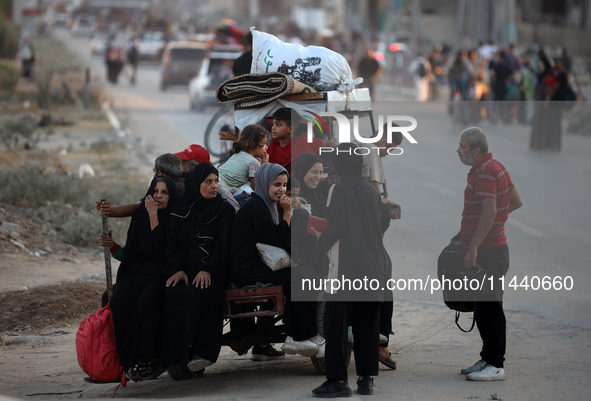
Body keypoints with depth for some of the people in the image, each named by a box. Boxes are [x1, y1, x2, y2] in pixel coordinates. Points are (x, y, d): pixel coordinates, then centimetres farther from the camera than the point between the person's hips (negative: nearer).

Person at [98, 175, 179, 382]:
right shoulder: (140, 216, 16)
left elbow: (160, 248, -15)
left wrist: (154, 216, -12)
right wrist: (112, 246, 1)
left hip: (162, 274, -4)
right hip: (137, 273, 4)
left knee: (147, 299, -37)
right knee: (119, 301, -28)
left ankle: (149, 357, -28)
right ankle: (132, 360, -26)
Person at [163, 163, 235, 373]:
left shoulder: (224, 210, 9)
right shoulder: (180, 212, 14)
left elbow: (224, 243, -2)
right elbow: (171, 244, 8)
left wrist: (208, 269, -17)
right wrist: (177, 269, -10)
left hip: (214, 272, -2)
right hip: (185, 270, 2)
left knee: (201, 293, -36)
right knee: (175, 293, -32)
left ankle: (202, 352, -34)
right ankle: (178, 356, -32)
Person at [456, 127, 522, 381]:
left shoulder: (485, 172, -17)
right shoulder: (495, 168, 16)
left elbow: (490, 211, -27)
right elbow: (516, 202, 24)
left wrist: (473, 247, -28)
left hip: (486, 251, -11)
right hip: (488, 249, 11)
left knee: (488, 307, -9)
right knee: (483, 307, 15)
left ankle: (495, 365, -8)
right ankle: (488, 359, 22)